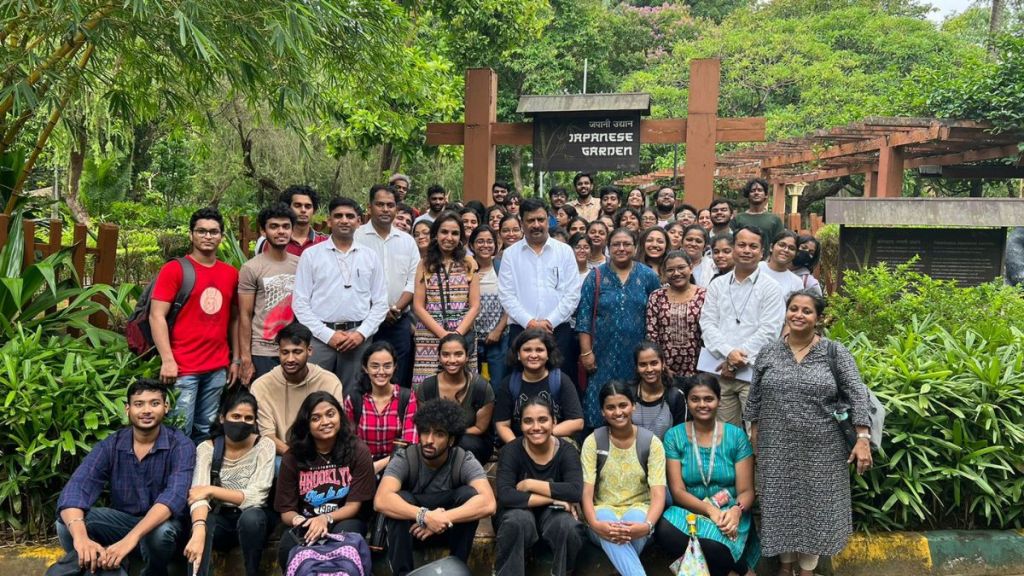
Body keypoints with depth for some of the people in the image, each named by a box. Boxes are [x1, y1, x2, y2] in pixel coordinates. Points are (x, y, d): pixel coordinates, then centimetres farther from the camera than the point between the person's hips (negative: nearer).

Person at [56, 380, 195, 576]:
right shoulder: (110, 445, -8)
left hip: (162, 522, -3)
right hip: (122, 518, 3)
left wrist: (131, 538, -47)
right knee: (66, 523, -20)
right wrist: (80, 537, -43)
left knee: (160, 532, -36)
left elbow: (175, 495, -32)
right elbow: (76, 488, -22)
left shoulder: (181, 446, -16)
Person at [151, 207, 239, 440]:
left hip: (218, 368, 4)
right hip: (183, 368, -4)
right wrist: (167, 360, -16)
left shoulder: (231, 273, 10)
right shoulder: (174, 269, -3)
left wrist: (236, 359, 12)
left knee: (206, 431, 11)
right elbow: (157, 316, -8)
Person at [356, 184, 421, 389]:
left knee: (399, 380, 7)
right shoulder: (357, 237, -2)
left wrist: (396, 308, -8)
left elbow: (413, 281, 6)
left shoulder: (407, 241, 10)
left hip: (400, 321, 3)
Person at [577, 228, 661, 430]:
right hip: (604, 354, 0)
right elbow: (584, 317, 0)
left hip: (637, 355, 1)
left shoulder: (648, 276, 4)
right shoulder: (596, 276, 2)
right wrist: (586, 351, -6)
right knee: (600, 402, 2)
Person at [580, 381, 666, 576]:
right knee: (608, 526, -37)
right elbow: (587, 492, -9)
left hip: (638, 512, 0)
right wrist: (595, 524, -31)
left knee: (634, 519, -37)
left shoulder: (651, 442, -3)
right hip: (604, 511, 0)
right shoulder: (593, 441, -2)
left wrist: (647, 525, -32)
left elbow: (658, 495, -11)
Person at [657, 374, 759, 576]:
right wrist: (709, 509, -22)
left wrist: (736, 511, -26)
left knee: (712, 546, -35)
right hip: (689, 510, 2)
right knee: (665, 532, -32)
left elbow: (746, 490, -2)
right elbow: (677, 491, -4)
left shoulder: (736, 435, -1)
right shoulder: (674, 436, 0)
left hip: (728, 512, -2)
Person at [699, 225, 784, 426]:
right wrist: (729, 353, -12)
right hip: (720, 371, 3)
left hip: (754, 372, -3)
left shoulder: (770, 287, 3)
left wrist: (738, 361, -10)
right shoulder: (717, 285, 12)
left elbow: (768, 331, -6)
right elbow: (707, 324, 4)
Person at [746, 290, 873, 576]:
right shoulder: (768, 352, 2)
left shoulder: (834, 352, -4)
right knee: (781, 505, 11)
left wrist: (862, 438, -16)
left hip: (821, 450, -2)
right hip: (777, 449, 2)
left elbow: (857, 394, -8)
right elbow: (755, 399, 8)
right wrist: (754, 435, 8)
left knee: (814, 507, 8)